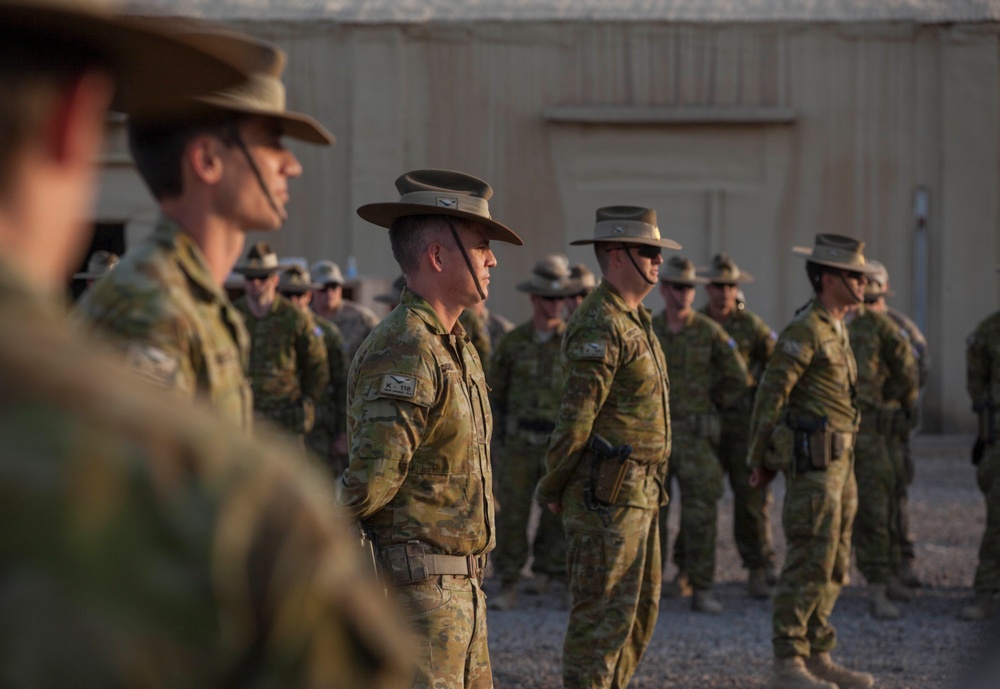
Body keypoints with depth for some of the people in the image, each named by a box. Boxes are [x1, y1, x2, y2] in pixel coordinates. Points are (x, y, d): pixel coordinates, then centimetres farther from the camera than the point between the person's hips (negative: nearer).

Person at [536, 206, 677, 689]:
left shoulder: (634, 322, 16)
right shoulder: (599, 326, -17)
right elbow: (576, 415, -19)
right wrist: (553, 490, -10)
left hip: (640, 493, 10)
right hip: (608, 497, -10)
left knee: (639, 612, 16)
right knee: (603, 617, -5)